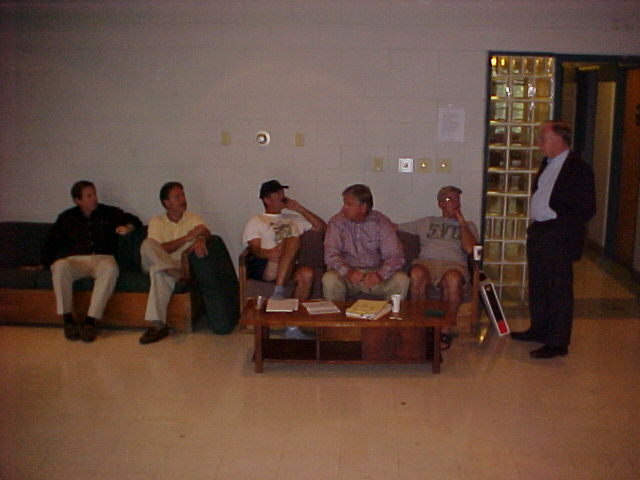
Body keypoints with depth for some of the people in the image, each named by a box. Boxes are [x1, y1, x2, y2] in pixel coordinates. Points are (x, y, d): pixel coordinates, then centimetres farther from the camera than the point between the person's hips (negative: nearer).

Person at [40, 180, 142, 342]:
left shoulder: (109, 213, 17)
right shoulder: (67, 217, 19)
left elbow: (134, 221, 21)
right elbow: (51, 242, 22)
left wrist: (127, 228, -1)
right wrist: (43, 264, 15)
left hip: (102, 258, -1)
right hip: (75, 260, 1)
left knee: (110, 269, -39)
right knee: (60, 266, -35)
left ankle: (91, 320, -38)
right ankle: (68, 320, -30)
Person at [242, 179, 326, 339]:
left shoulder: (293, 219, 33)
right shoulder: (256, 221, 20)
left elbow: (321, 227, 26)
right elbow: (255, 249, 2)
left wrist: (300, 209, 18)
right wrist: (268, 253, -24)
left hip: (289, 269, 4)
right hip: (264, 268, -4)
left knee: (307, 273, -32)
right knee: (293, 240, -30)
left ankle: (292, 324, -29)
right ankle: (278, 292, -37)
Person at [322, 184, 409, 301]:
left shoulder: (381, 222, -3)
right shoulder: (337, 221, -3)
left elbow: (395, 256, -11)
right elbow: (330, 255, -13)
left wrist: (380, 274, -32)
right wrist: (347, 272, -33)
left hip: (375, 273, 1)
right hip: (347, 275, -1)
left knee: (402, 279, -25)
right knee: (329, 278, -32)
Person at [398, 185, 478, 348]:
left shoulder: (468, 226, 26)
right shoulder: (427, 222, 30)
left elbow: (469, 248, 5)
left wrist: (461, 222, 10)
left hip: (453, 263, -1)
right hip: (425, 261, 1)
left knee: (453, 278, -39)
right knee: (416, 274, -38)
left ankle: (444, 330, -26)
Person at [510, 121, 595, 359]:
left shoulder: (578, 169, -14)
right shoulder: (547, 163, 12)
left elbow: (587, 209, -15)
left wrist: (556, 224, -18)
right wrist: (534, 225, 12)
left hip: (559, 240, -9)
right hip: (538, 235, 9)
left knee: (559, 289, -1)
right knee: (538, 285, 18)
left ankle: (557, 342, 8)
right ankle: (539, 329, 33)